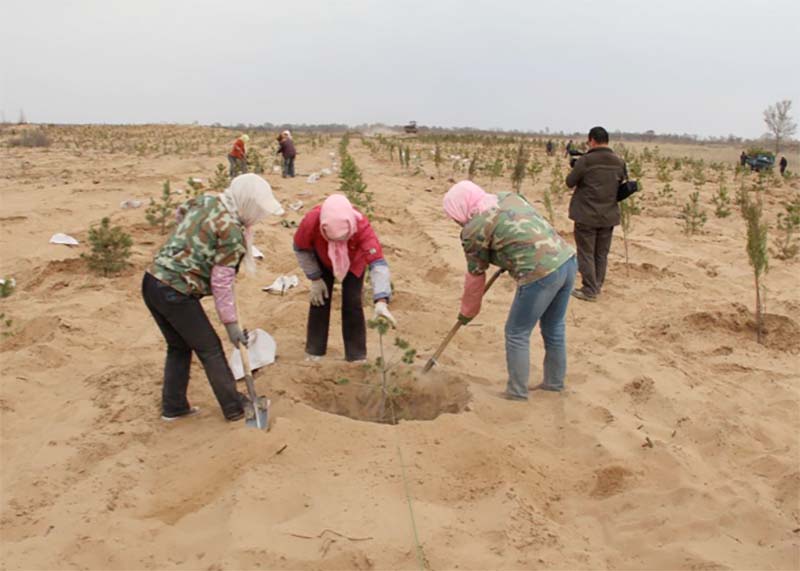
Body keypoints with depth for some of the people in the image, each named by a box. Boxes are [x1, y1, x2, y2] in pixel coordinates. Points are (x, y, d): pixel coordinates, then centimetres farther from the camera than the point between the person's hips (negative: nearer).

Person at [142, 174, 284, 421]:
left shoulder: (205, 200, 7)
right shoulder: (233, 231, -14)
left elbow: (180, 212, 30)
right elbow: (221, 282, -13)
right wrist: (231, 323, -6)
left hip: (151, 281, 8)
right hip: (175, 293, -8)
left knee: (179, 346, 23)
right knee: (210, 349, 9)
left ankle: (173, 406, 32)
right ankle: (235, 408, 21)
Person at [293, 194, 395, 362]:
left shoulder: (362, 227, -45)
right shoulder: (311, 221, -41)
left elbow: (378, 263, -51)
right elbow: (301, 249, -19)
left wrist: (381, 301, -63)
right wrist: (315, 278, -17)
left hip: (354, 261, -1)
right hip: (323, 260, 1)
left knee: (352, 303, -6)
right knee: (320, 300, 0)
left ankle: (357, 356, 8)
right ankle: (314, 353, 16)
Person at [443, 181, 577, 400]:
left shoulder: (474, 229, -5)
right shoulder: (509, 196, 14)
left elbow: (476, 275, 5)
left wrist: (468, 311, 20)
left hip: (541, 274, -8)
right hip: (567, 260, 8)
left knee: (517, 334, 9)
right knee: (554, 328, 23)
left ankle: (517, 394, 20)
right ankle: (554, 382, 38)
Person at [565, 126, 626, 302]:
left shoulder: (585, 160, -16)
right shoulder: (619, 162, 0)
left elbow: (570, 182, -6)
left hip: (586, 215, -5)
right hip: (609, 215, 5)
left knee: (586, 253, 3)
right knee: (602, 254, 15)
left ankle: (589, 291, 3)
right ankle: (597, 286, 24)